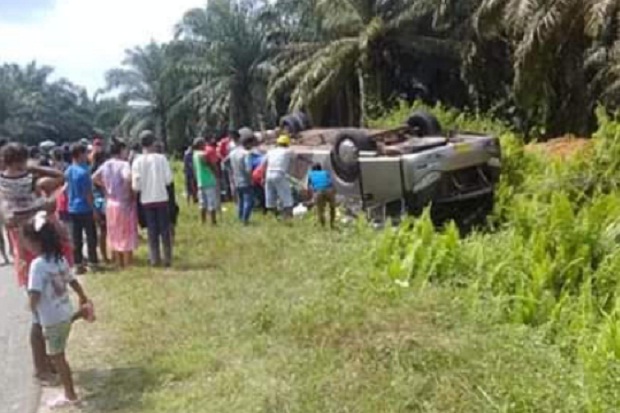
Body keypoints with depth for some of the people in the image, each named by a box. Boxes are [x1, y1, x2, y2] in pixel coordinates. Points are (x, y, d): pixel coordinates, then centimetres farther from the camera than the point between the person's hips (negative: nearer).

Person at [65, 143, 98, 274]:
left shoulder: (68, 171, 7)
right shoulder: (83, 172, -17)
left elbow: (67, 189, 14)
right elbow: (88, 193, -17)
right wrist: (94, 209, -11)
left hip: (73, 209, 7)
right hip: (85, 209, -7)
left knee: (76, 238, 8)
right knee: (91, 237, 4)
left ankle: (78, 264, 12)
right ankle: (93, 263, 9)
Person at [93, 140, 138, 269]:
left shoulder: (106, 165, 4)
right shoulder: (124, 164, -17)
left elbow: (94, 178, 8)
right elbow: (127, 178, -35)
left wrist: (106, 186, 10)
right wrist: (129, 190, -19)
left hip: (110, 203, 6)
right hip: (125, 203, -6)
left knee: (115, 234, 16)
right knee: (126, 234, 4)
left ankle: (118, 262, 25)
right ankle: (127, 262, 9)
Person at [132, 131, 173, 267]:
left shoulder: (137, 161, -7)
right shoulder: (161, 158, -8)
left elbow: (136, 185, -8)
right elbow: (168, 179, -6)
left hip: (146, 200, 1)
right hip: (161, 198, -1)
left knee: (152, 230, 10)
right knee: (165, 229, 8)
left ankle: (155, 259, 12)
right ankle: (167, 258, 10)